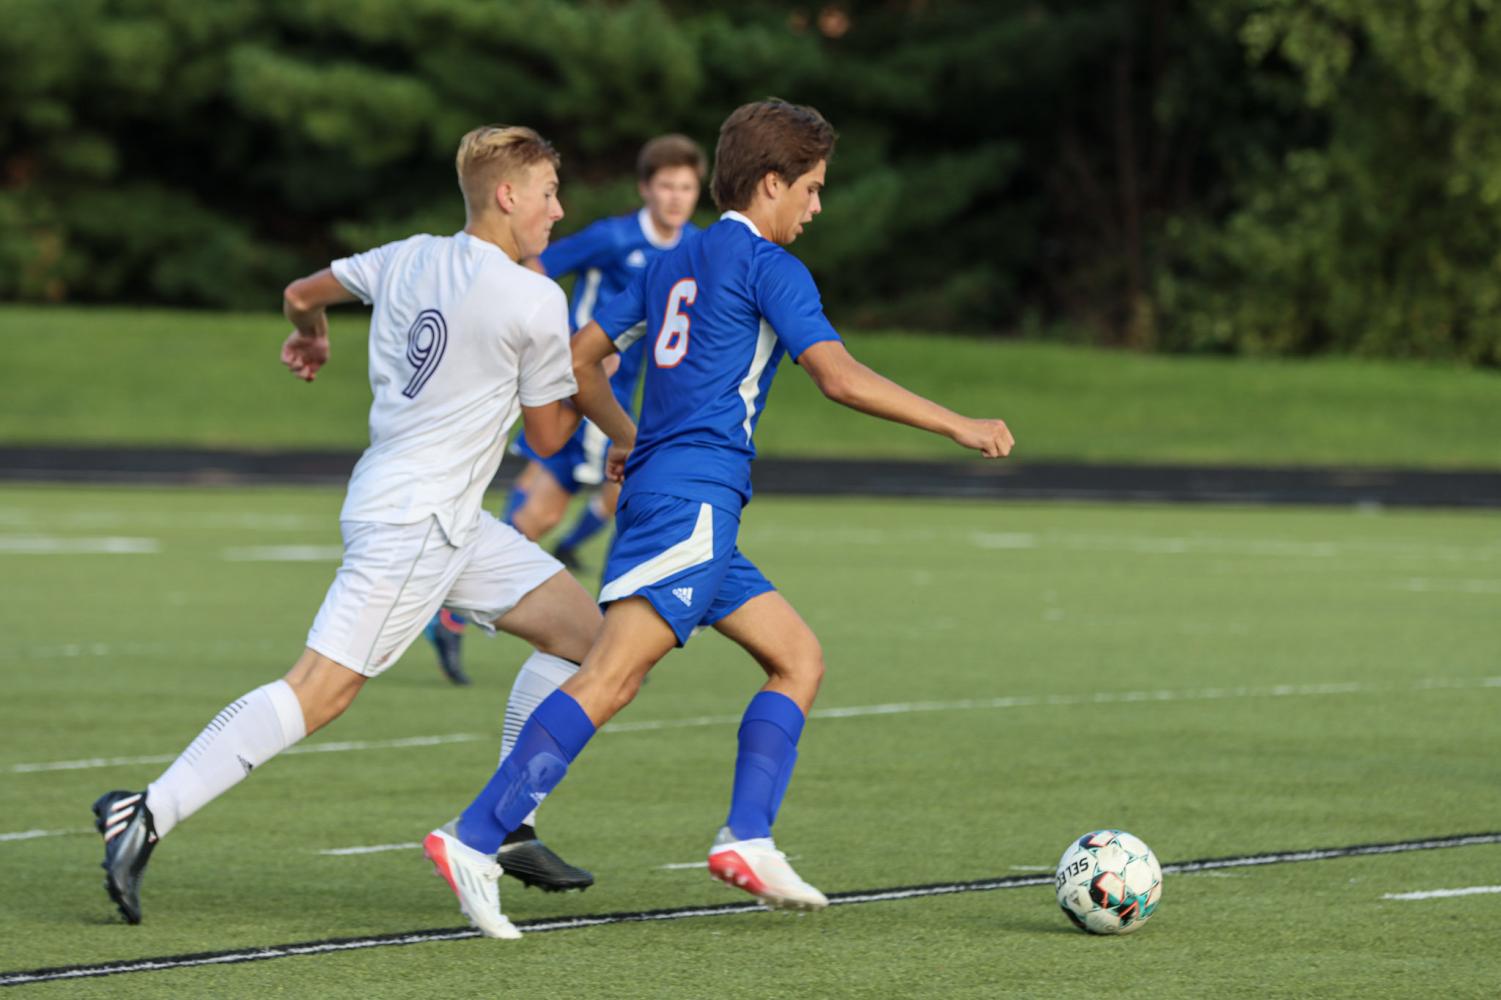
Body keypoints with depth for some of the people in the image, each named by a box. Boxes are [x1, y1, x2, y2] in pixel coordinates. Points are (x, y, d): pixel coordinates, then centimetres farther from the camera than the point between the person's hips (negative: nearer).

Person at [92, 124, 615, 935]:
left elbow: (302, 293, 23)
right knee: (319, 693, -13)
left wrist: (308, 334, 45)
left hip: (449, 521, 9)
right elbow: (548, 436, -2)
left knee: (580, 629, 12)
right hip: (410, 521, -9)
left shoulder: (408, 259, 8)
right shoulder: (535, 302, -12)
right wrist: (590, 381, 17)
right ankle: (149, 814, -16)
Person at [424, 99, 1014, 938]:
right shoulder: (768, 265, -3)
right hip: (695, 498, -10)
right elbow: (839, 375, -13)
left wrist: (627, 438, 38)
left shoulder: (676, 263, 21)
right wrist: (957, 426, -8)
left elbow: (581, 359, 23)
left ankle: (748, 837, -1)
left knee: (799, 657, 12)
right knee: (612, 674, -19)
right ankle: (476, 837, -27)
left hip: (654, 486, 10)